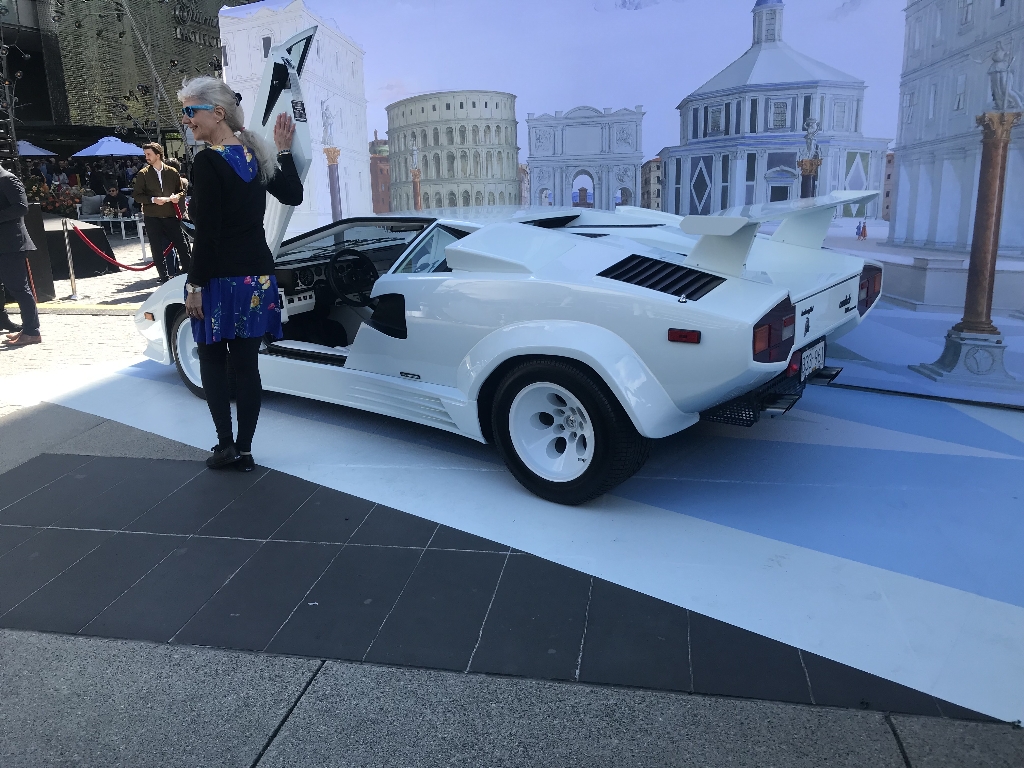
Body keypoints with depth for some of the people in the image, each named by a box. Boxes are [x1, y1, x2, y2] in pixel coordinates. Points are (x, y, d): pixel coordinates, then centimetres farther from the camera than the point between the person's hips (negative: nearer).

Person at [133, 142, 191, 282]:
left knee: (182, 245, 1)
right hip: (152, 218, 0)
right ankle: (164, 278, 11)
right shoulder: (143, 174, 0)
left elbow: (180, 191, 13)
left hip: (171, 216, 0)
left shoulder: (172, 172, 2)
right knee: (157, 250, 3)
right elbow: (137, 195, -1)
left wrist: (177, 197, -9)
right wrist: (153, 199, -16)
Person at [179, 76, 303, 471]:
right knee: (247, 365, 8)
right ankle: (244, 450, 13)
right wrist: (284, 149, 18)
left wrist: (195, 285, -12)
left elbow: (207, 232, -17)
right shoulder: (255, 154, 7)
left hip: (221, 279, -6)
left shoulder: (208, 162, -14)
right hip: (257, 277, 6)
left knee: (212, 362, 9)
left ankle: (226, 444, 6)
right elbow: (293, 195, 18)